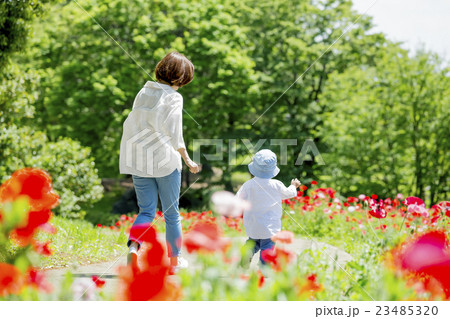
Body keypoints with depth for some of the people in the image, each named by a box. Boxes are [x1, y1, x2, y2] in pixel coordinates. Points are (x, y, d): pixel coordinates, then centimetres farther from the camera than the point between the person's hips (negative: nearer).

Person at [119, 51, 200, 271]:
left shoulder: (143, 92, 7)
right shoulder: (173, 98, -11)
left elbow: (130, 125, 10)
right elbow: (174, 135, -17)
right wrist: (188, 160, -6)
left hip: (138, 161, 5)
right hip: (165, 161, -5)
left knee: (146, 211, 10)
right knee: (171, 214, 10)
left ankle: (133, 244, -19)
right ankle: (174, 261, 20)